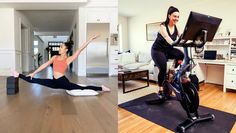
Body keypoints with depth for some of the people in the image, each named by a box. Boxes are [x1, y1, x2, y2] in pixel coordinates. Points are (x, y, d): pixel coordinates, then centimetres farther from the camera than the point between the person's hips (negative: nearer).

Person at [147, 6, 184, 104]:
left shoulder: (176, 27, -1)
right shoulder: (163, 26, -19)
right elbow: (169, 40, -36)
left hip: (168, 50, 5)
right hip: (158, 50, -5)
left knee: (181, 55, -25)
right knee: (163, 68, -23)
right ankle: (160, 92, -6)